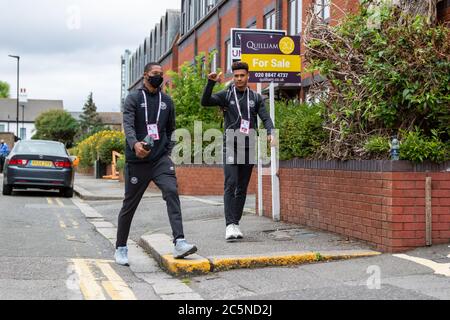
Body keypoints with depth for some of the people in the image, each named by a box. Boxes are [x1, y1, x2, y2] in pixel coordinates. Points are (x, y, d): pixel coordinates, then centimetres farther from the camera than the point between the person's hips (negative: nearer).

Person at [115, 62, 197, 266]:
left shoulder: (167, 101, 13)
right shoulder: (133, 99, 0)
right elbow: (128, 125, -16)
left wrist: (168, 152, 10)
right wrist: (135, 144, -35)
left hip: (161, 159, 3)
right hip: (137, 161, -2)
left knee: (172, 192, -21)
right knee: (130, 205, 6)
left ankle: (179, 243, -28)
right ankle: (121, 248, 23)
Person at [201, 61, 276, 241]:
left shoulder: (256, 98, 11)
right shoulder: (226, 95, 4)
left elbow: (265, 118, 2)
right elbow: (205, 102, -9)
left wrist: (271, 133, -17)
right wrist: (211, 83, -23)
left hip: (249, 147, 3)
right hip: (230, 146, -3)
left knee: (242, 188, 6)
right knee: (230, 184, -14)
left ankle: (236, 223, 14)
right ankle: (230, 225, -20)